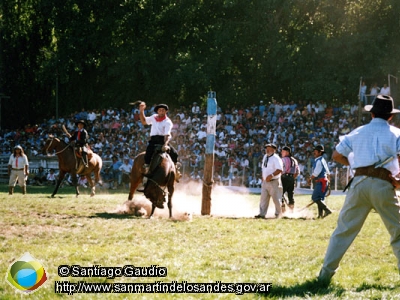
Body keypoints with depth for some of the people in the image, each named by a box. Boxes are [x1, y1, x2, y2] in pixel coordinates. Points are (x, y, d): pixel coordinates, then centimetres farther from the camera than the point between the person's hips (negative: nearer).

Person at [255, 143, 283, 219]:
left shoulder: (276, 158, -12)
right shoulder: (265, 157, 14)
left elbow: (279, 169, -23)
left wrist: (271, 175, -33)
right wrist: (263, 177, 18)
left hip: (274, 182, -8)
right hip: (265, 181, 8)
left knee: (276, 198, -1)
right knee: (263, 198, 2)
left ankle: (278, 214, 13)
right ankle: (262, 214, 2)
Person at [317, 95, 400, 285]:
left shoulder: (358, 132, 16)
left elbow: (336, 155, 20)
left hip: (360, 183, 2)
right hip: (383, 185, -2)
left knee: (344, 230, 8)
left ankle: (326, 274, 6)